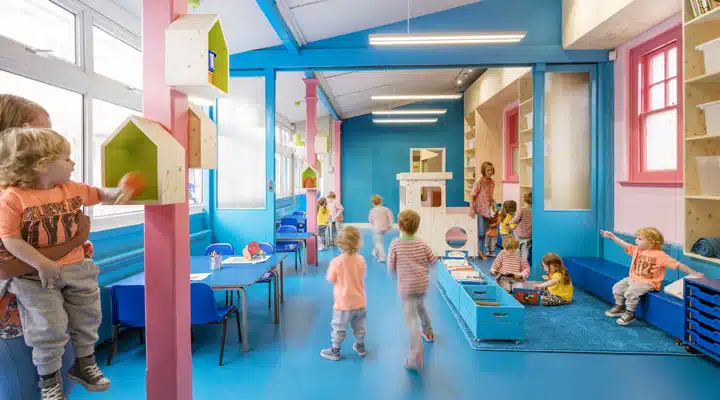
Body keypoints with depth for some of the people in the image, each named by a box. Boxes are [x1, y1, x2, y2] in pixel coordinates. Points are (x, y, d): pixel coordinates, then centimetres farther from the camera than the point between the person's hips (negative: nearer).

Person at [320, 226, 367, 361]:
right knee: (359, 326, 22)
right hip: (360, 301, 5)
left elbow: (331, 279, -9)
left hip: (343, 303, -4)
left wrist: (330, 267, 5)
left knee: (339, 328, 12)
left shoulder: (337, 261, -21)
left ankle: (335, 351, 25)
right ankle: (360, 347, 38)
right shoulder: (361, 260, -8)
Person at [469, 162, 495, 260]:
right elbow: (473, 196, -13)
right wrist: (472, 209, -18)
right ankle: (480, 251, 11)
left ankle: (481, 252, 22)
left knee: (484, 232, 12)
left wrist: (494, 204, 6)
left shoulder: (492, 182, 6)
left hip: (487, 210, 6)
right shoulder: (479, 182, -14)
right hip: (479, 209, -6)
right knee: (481, 232, -4)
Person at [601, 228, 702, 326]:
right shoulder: (637, 250, 3)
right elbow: (625, 245, 0)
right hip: (633, 278, 7)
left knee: (630, 292, -26)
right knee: (617, 287, 1)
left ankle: (630, 313, -5)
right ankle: (619, 307, 22)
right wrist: (612, 236, -9)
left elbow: (678, 265, -13)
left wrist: (694, 273, -15)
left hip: (648, 283, -7)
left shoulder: (660, 255, -14)